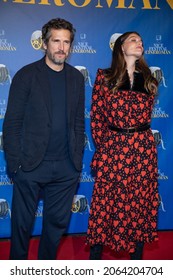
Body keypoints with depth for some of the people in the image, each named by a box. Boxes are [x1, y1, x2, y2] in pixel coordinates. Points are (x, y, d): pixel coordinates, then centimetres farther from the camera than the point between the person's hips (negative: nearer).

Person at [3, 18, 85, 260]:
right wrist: (14, 163, -10)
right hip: (31, 166, -3)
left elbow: (79, 122, 11)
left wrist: (78, 160, 6)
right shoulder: (26, 75, -3)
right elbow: (12, 123, -5)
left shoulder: (76, 77, 9)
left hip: (66, 168, 4)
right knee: (22, 223, 9)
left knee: (57, 223, 13)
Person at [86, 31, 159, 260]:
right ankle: (94, 258, 19)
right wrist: (103, 146, 4)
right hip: (113, 150, -3)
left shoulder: (149, 81, 10)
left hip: (143, 150, 3)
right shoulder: (104, 77, 1)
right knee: (106, 203, 3)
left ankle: (137, 258, 24)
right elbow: (96, 117, 2)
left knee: (141, 203, 8)